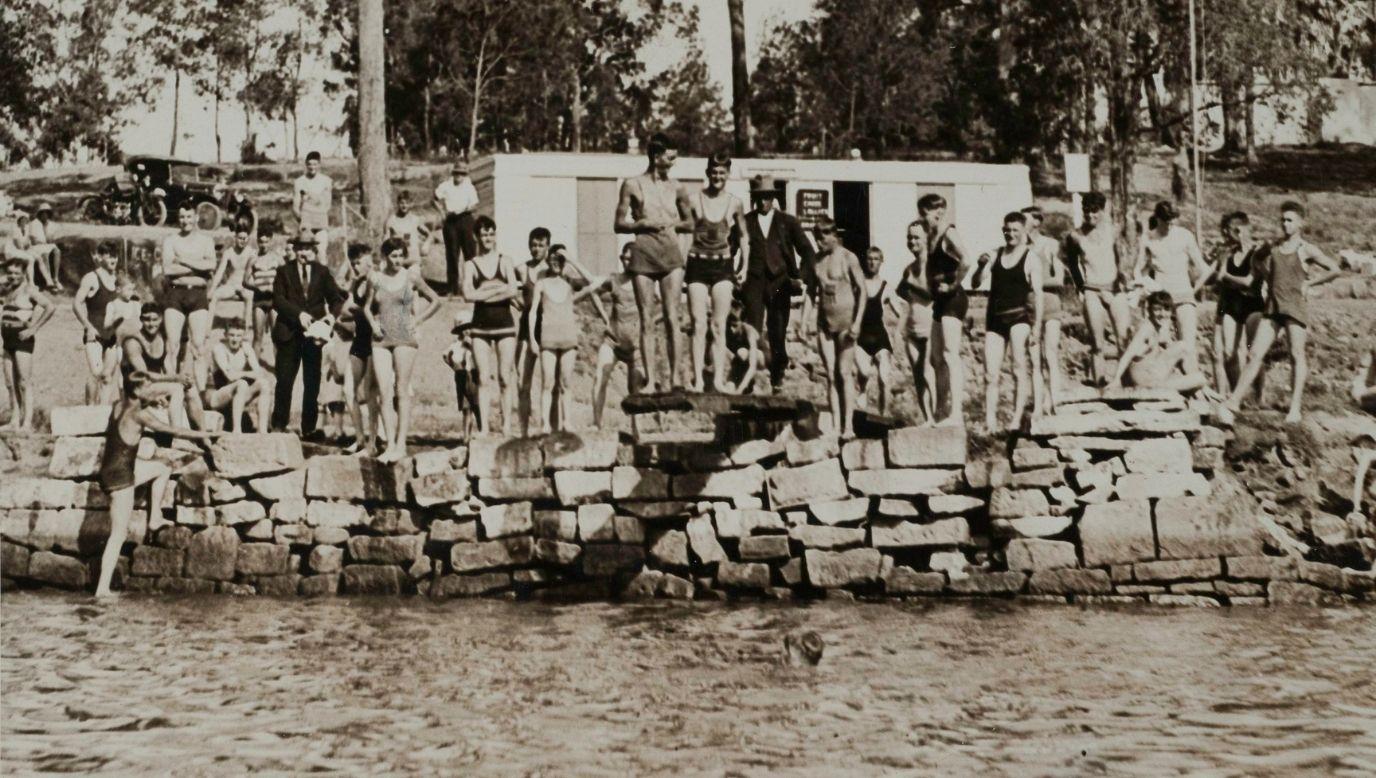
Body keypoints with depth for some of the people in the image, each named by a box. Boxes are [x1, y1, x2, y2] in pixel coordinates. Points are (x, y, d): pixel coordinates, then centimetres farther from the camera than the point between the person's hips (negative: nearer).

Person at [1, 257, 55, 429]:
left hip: (22, 338, -7)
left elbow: (50, 307, -18)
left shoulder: (29, 290, -8)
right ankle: (15, 420, 12)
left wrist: (34, 329, -17)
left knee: (24, 381, -8)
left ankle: (28, 422, -9)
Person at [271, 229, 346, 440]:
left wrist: (331, 315, -12)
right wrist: (298, 314, -19)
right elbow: (278, 300, -6)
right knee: (284, 381, -2)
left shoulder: (322, 272, 11)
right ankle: (279, 426, 5)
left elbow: (336, 299, 8)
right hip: (289, 334, -2)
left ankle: (309, 429, 8)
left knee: (312, 383, 3)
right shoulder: (284, 271, 5)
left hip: (313, 334, 2)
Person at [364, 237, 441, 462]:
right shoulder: (376, 279, 7)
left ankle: (401, 444, -3)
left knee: (402, 392, -4)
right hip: (381, 340, 2)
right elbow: (367, 306, 18)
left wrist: (418, 320, 1)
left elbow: (435, 301, 10)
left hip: (404, 338, -2)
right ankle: (390, 444, -3)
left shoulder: (411, 279, 1)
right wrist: (373, 324, 0)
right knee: (384, 393, -4)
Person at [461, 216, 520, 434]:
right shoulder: (470, 265, 5)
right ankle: (484, 426, -3)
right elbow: (468, 294, -10)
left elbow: (514, 292, -7)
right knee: (484, 378, -2)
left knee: (505, 377, -1)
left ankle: (507, 424, 2)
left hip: (504, 325, 0)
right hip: (481, 327, 0)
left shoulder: (505, 262, 7)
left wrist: (484, 292, -10)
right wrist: (501, 288, -8)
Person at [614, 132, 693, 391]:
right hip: (643, 254, -1)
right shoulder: (633, 185, 4)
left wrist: (670, 224, 0)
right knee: (647, 321, -1)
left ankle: (675, 376, -5)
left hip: (671, 253, 1)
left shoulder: (676, 188, 10)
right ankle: (650, 380, 1)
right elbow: (619, 224, 6)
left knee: (672, 317, -7)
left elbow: (690, 223, 19)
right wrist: (643, 224, -10)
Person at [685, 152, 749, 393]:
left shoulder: (734, 204, 3)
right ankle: (698, 380, -5)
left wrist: (745, 262, 9)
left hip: (723, 266, 1)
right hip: (698, 264, -1)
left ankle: (718, 379, -1)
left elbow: (743, 235, 16)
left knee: (719, 326, -1)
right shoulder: (694, 200, -2)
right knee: (699, 325, -5)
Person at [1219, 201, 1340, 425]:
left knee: (1297, 355, -3)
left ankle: (1295, 408, -1)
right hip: (1272, 307, 4)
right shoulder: (1273, 248, 11)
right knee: (1255, 354, -3)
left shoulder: (1306, 250, -1)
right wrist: (1266, 280, 12)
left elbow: (1335, 270, -6)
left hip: (1295, 307, -4)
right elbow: (1257, 265, 28)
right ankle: (1233, 404, -8)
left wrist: (1309, 283, -4)